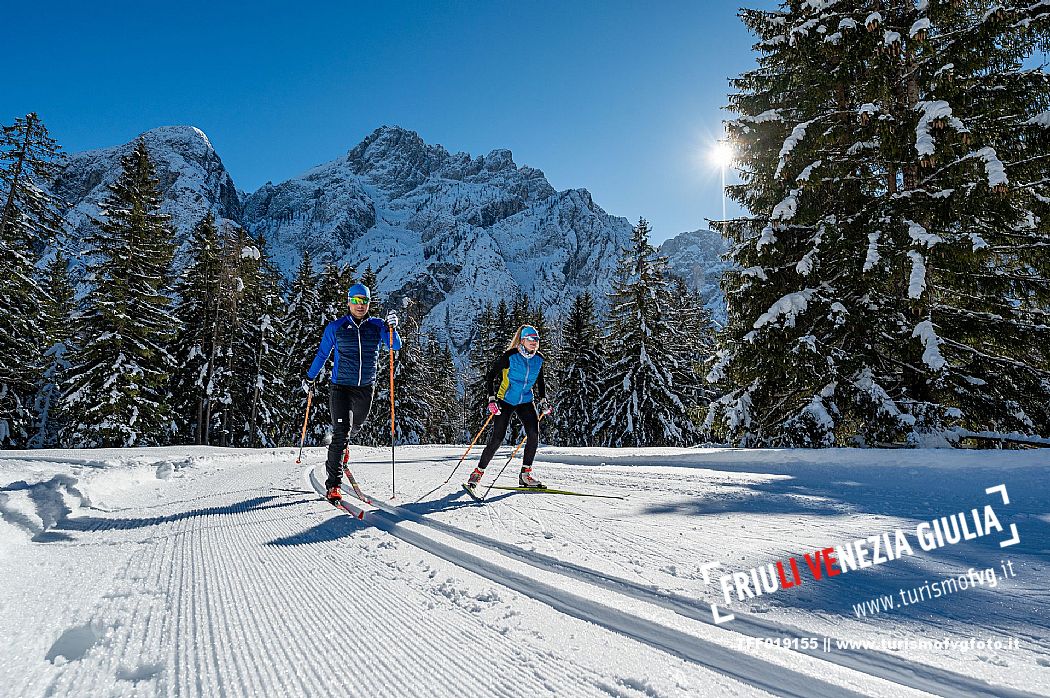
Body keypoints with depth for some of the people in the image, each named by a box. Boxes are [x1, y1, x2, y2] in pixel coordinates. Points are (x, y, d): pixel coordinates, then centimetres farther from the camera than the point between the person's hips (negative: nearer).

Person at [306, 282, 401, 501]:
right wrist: (310, 378, 17)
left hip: (366, 389, 3)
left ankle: (340, 442, 59)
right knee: (341, 434, -13)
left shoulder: (377, 326, 1)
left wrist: (391, 328, -27)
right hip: (342, 387, -3)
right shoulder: (336, 327, -2)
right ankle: (333, 484, -8)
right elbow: (322, 354, 10)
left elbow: (395, 347, -10)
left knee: (355, 426, 23)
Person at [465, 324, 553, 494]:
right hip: (505, 401, -4)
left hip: (526, 401, 4)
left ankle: (525, 474, -3)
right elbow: (490, 376, -10)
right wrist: (492, 399, -18)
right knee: (497, 437, -10)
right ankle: (478, 472, 6)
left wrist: (543, 401, 7)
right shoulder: (509, 356, -15)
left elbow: (540, 382, 17)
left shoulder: (538, 359, 0)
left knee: (534, 433, -14)